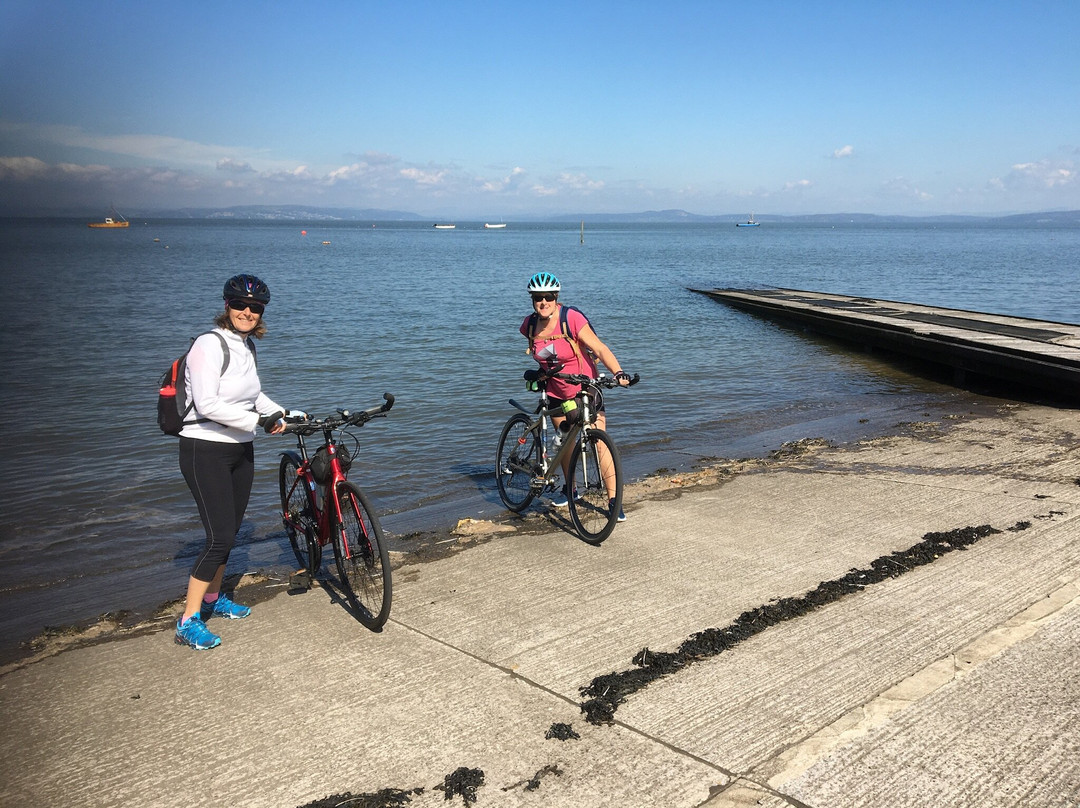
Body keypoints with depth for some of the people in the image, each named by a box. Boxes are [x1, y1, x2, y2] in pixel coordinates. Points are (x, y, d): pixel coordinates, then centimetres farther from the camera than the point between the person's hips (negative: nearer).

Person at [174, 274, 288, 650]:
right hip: (206, 452, -8)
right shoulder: (210, 344, -17)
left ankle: (214, 598, 36)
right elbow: (207, 404, -25)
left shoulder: (246, 345, 10)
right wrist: (259, 420, -23)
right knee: (219, 537, -10)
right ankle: (188, 622, 1)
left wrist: (282, 413, 16)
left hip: (240, 450, 8)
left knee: (229, 533, 16)